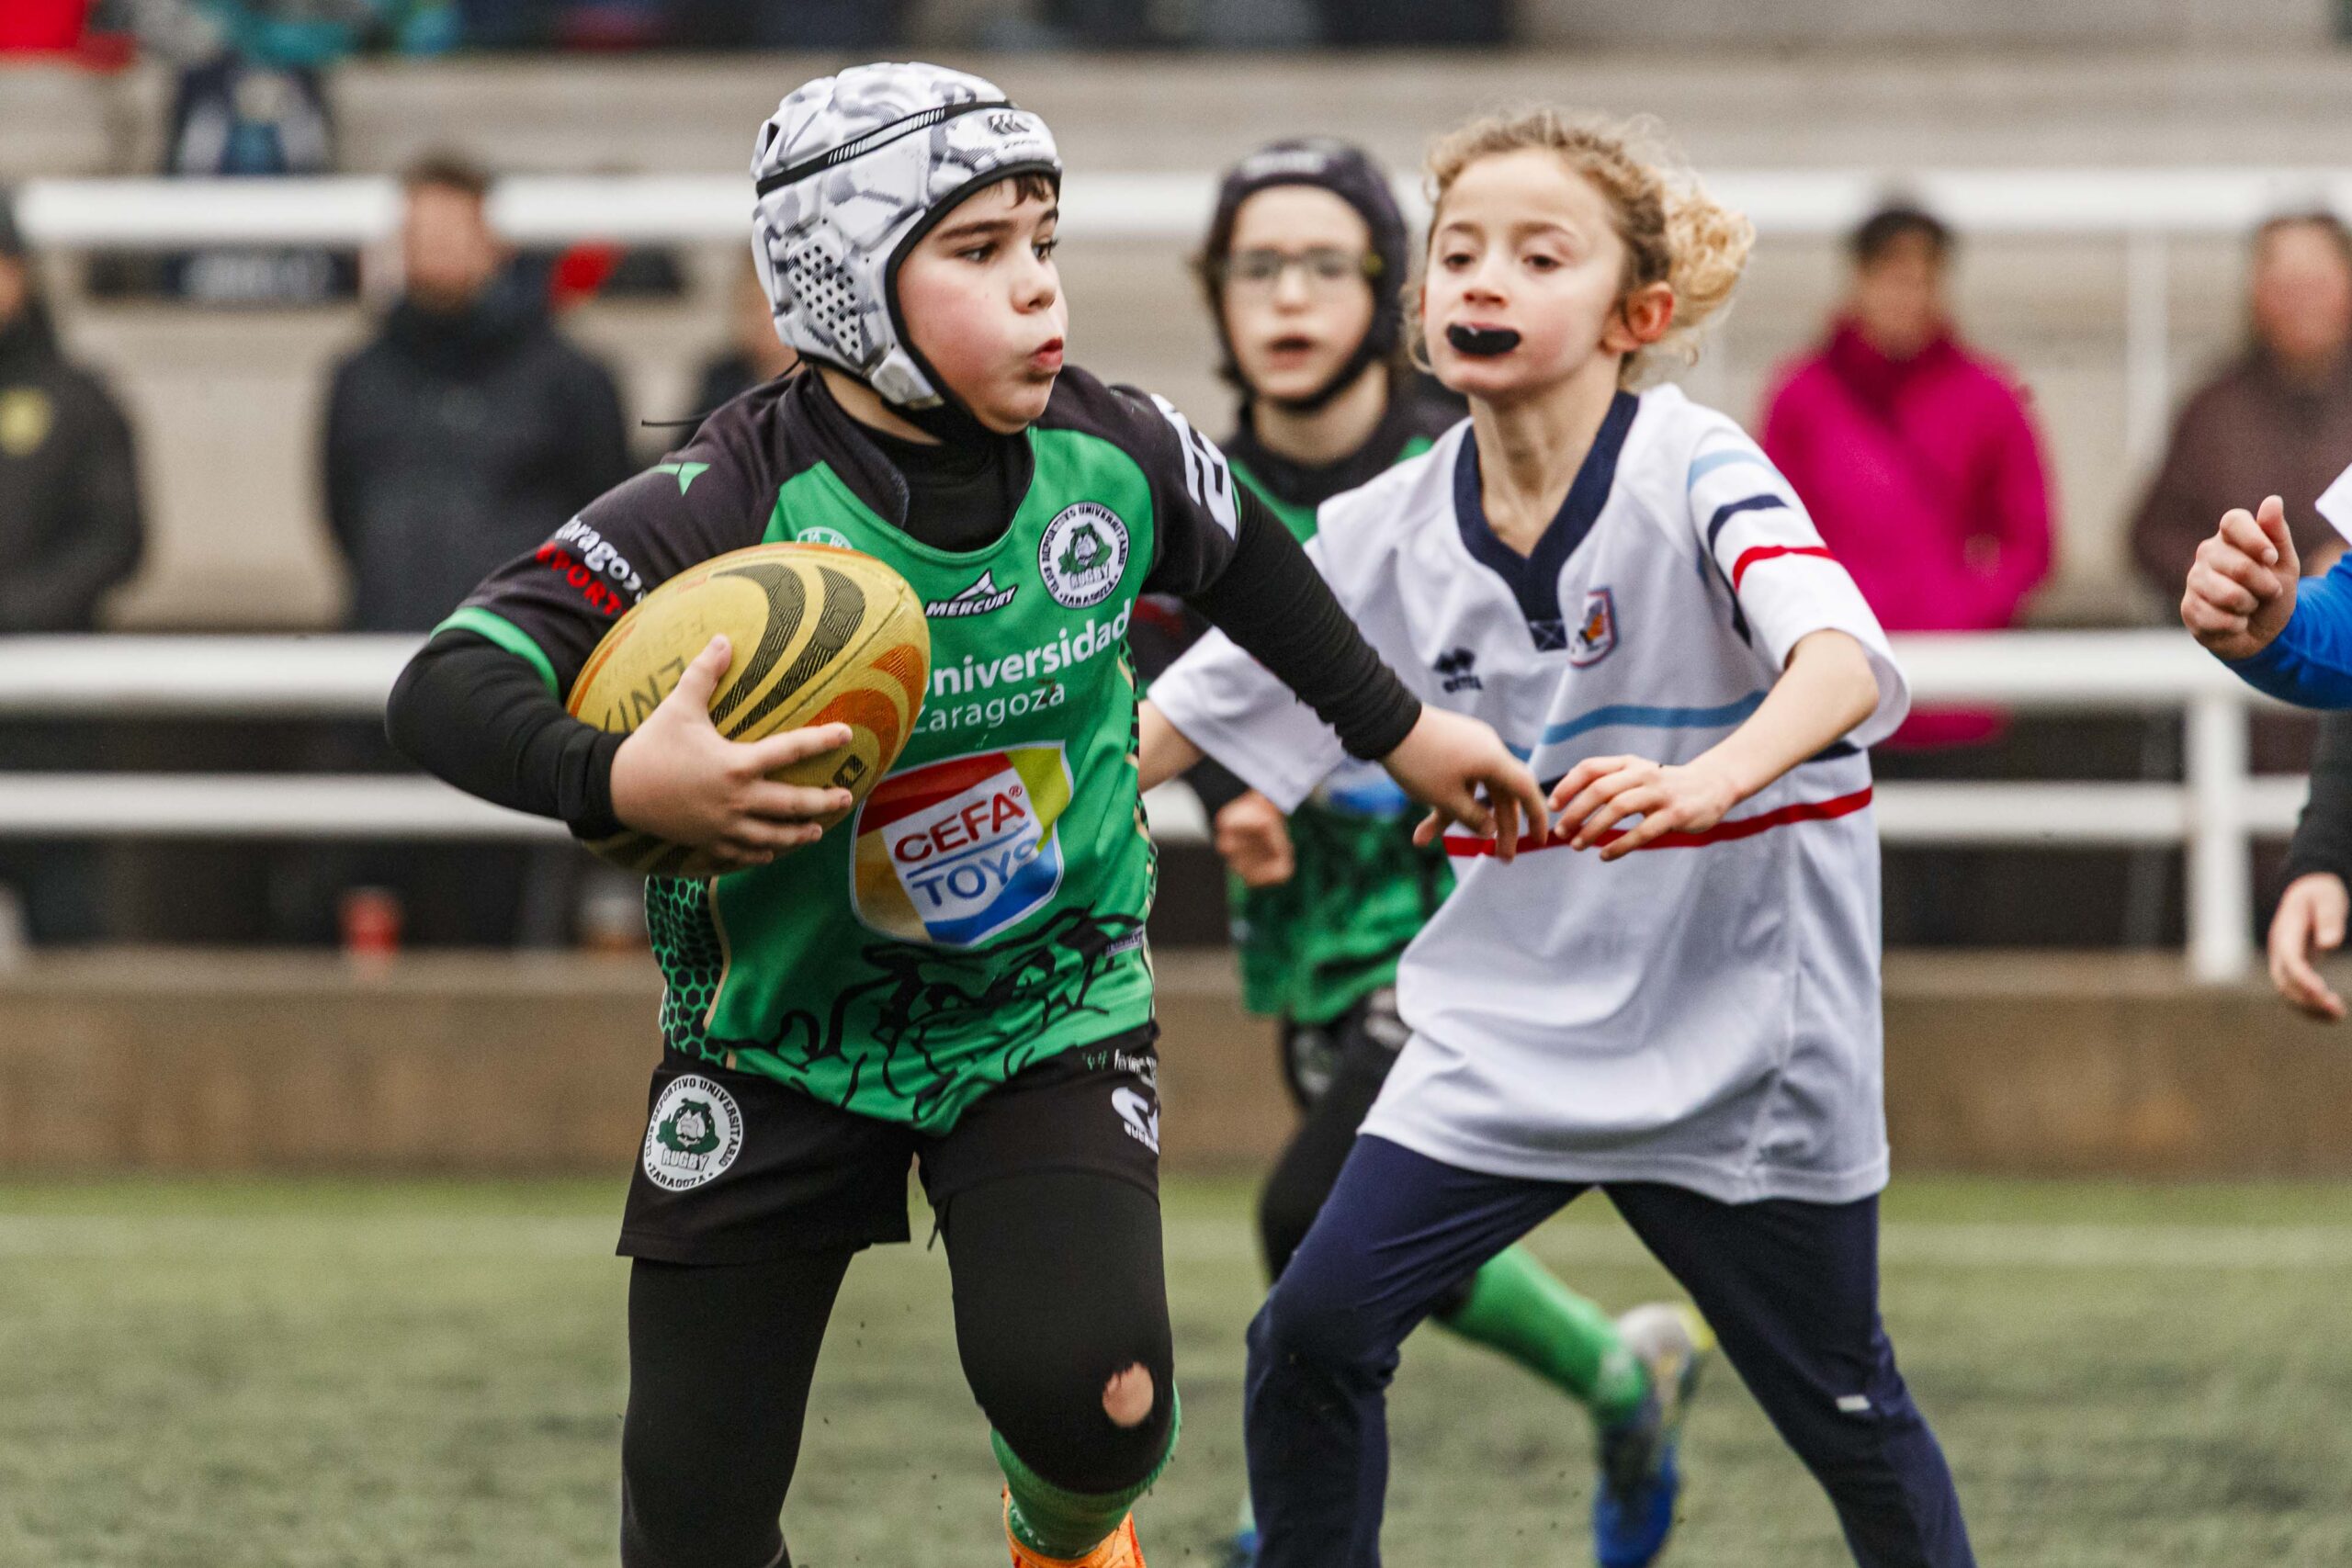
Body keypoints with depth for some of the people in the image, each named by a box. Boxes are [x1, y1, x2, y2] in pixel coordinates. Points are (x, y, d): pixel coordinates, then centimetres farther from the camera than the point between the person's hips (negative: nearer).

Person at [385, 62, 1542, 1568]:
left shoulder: (1111, 456, -11)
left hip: (1049, 1009, 2)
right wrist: (620, 781, -47)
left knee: (1091, 1397, -22)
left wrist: (1402, 730, 23)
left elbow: (1249, 564, 13)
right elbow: (448, 689, -29)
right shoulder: (726, 509, -23)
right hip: (780, 1039, -1)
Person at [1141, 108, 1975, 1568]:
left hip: (1736, 1041, -4)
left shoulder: (1693, 471, -16)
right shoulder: (1391, 531, -1)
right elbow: (1180, 719, 6)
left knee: (1843, 1408, 8)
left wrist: (1706, 782, -53)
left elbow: (1843, 664, -33)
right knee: (1314, 1336, -8)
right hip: (1508, 1033, 4)